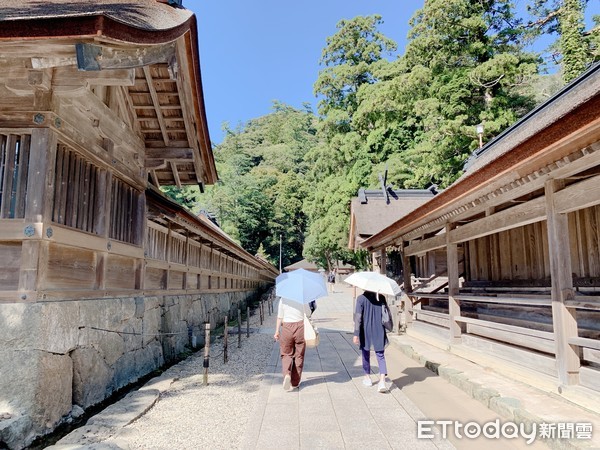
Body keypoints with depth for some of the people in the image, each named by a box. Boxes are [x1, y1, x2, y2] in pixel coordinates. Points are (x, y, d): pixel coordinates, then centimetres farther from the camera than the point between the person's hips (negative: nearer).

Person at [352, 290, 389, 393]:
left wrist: (356, 334, -14)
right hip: (379, 331, 2)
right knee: (380, 355, 5)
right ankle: (382, 381, -11)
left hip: (365, 331, -2)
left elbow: (358, 317, -16)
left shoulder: (361, 298, -12)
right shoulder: (381, 298, -3)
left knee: (366, 355, 17)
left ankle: (368, 378, 30)